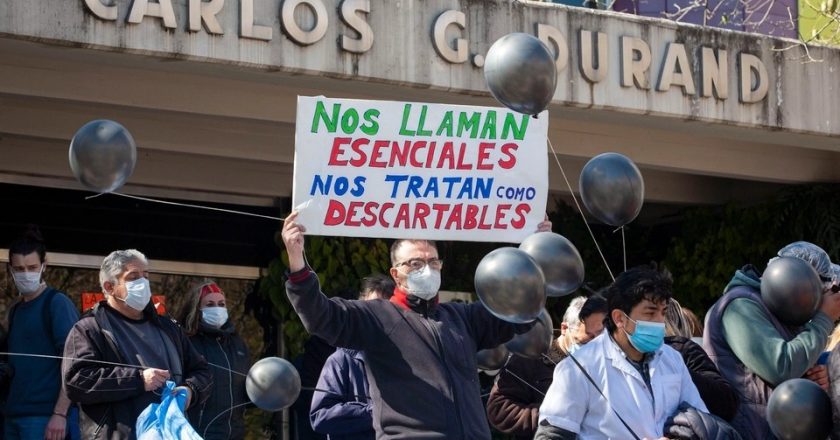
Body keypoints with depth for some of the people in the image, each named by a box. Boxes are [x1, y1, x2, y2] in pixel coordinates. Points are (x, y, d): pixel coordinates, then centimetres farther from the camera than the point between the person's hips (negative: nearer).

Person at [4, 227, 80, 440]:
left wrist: (60, 414, -19)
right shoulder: (15, 311, 18)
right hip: (14, 416, 7)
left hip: (45, 416, -7)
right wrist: (9, 411, 10)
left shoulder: (57, 303, -4)